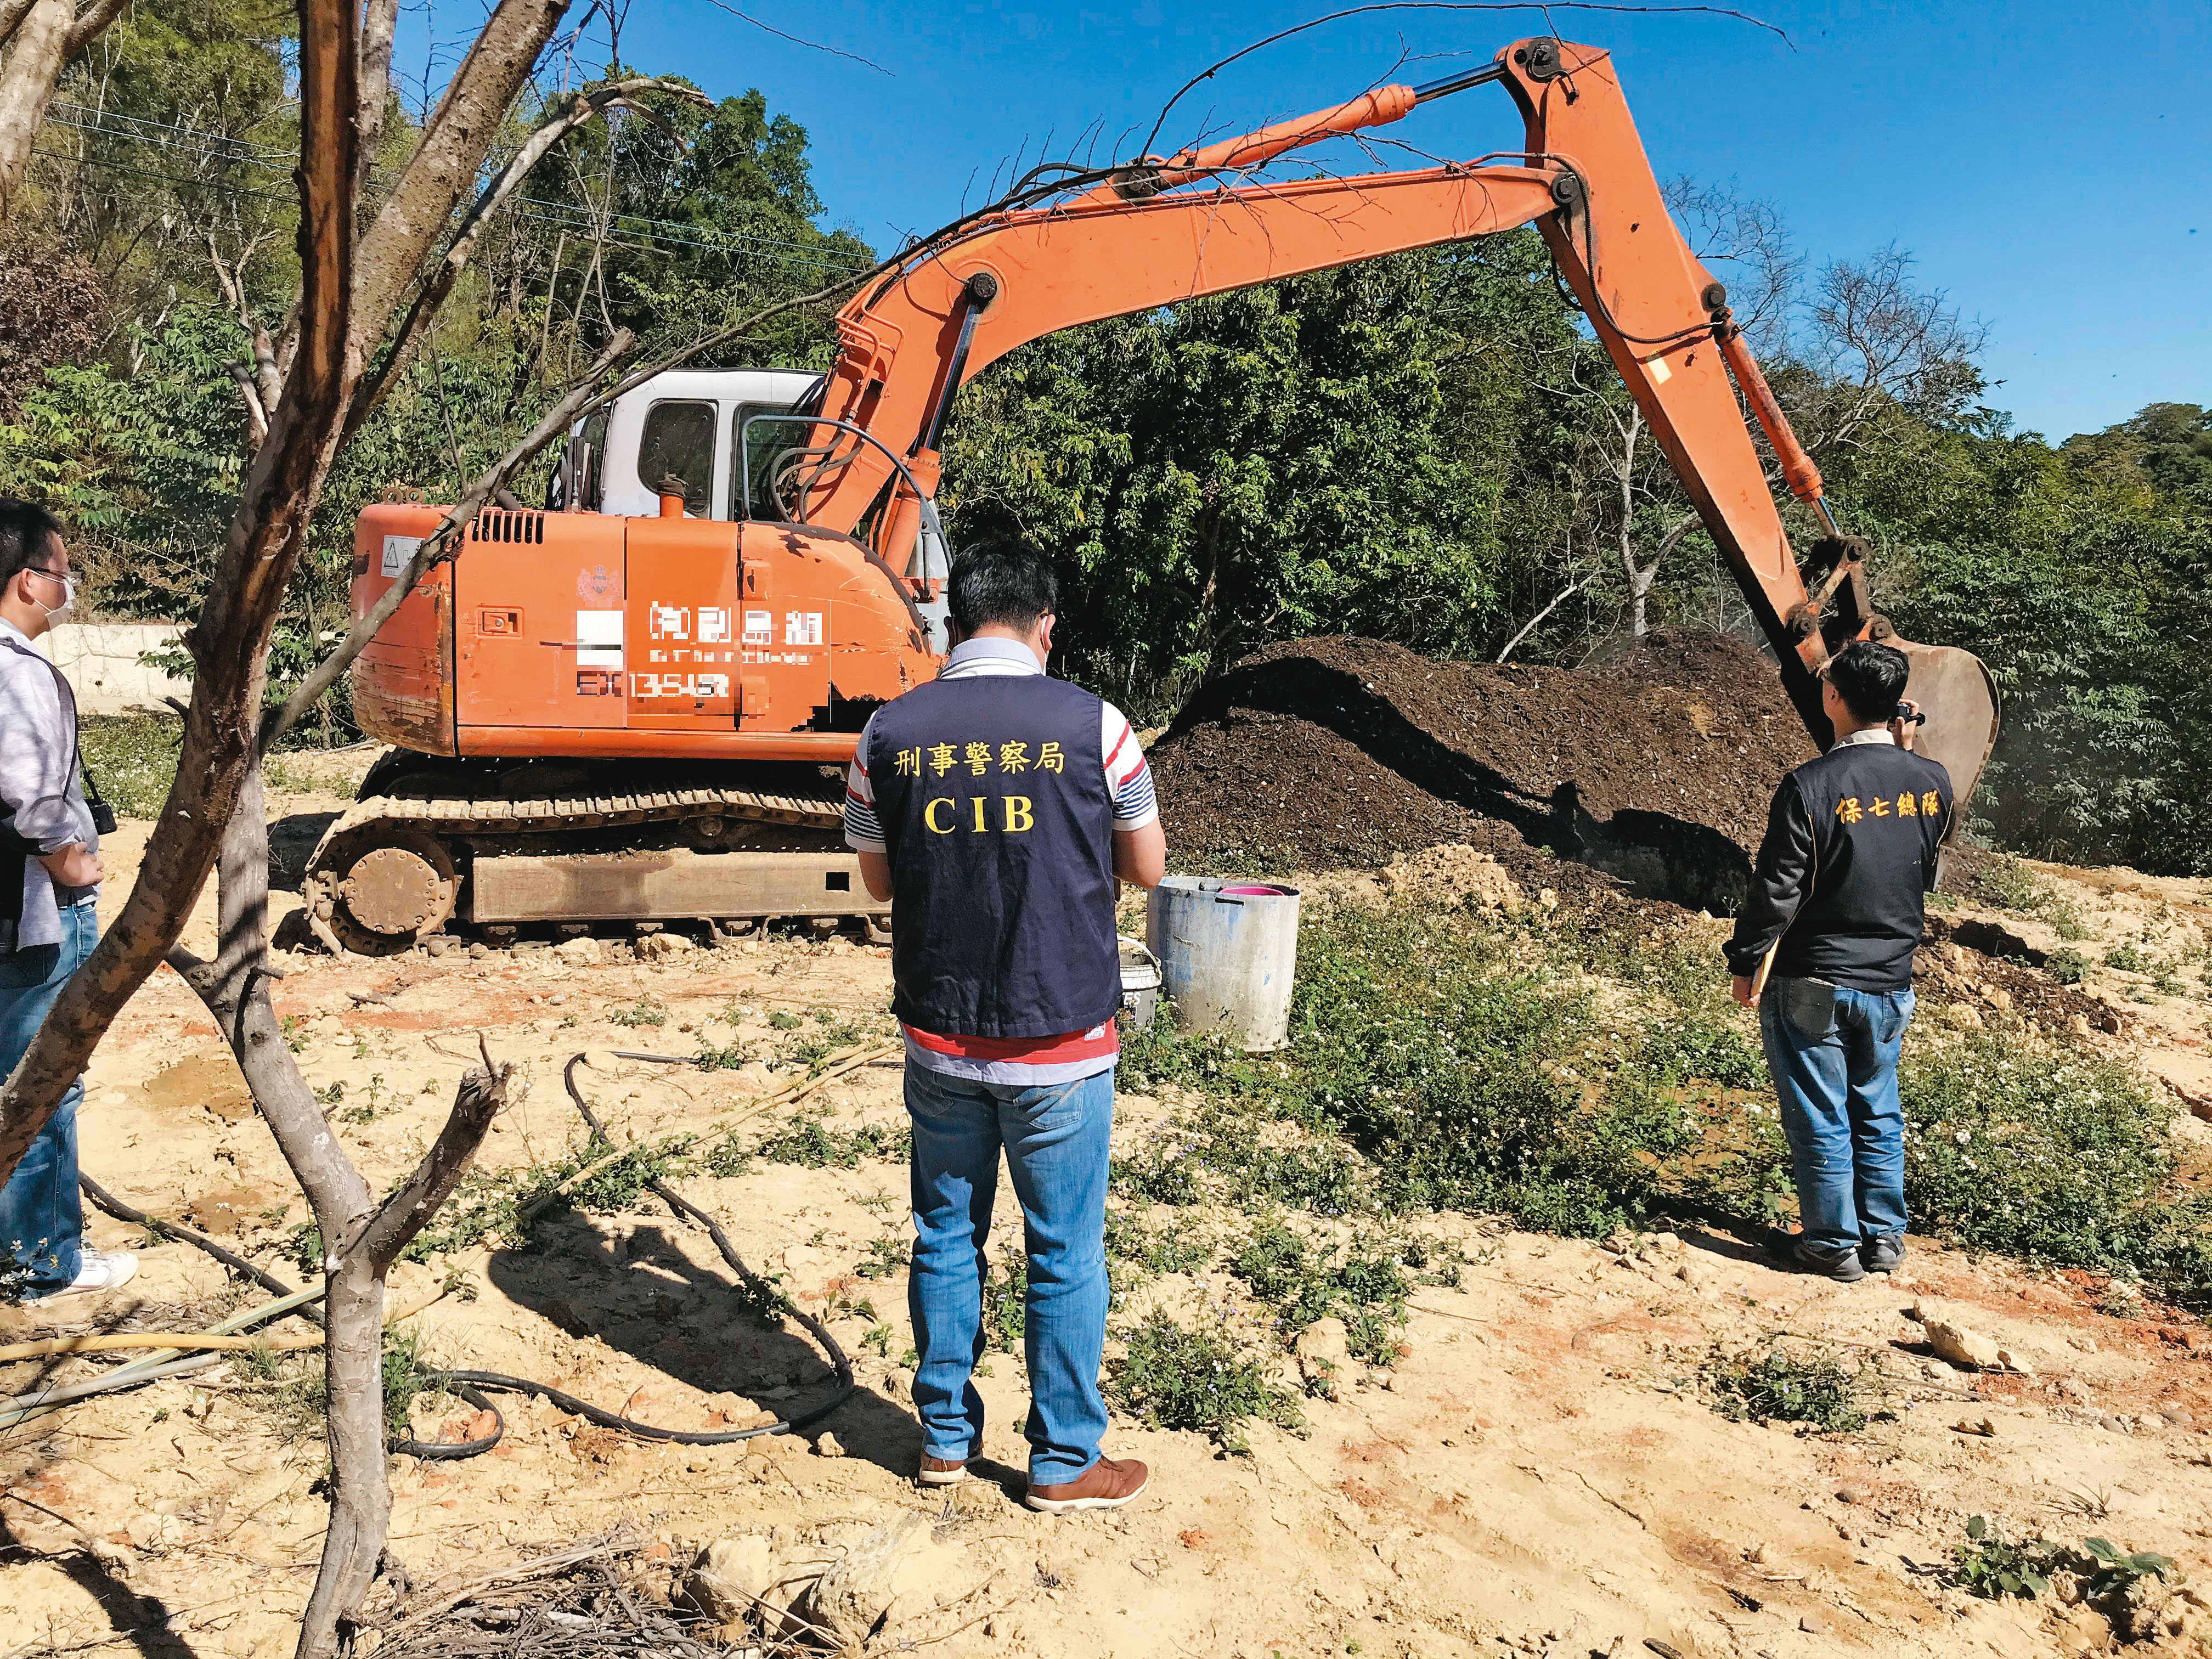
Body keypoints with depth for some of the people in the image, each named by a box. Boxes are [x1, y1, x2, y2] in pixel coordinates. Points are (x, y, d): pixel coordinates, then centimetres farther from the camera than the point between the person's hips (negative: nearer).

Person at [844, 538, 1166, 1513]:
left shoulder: (890, 733, -3)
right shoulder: (1091, 726, -10)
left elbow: (877, 878, 9)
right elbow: (1148, 869, 1)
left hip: (938, 1039, 3)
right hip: (1062, 1043, -2)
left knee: (945, 1240, 18)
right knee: (1067, 1255, 11)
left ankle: (945, 1438, 32)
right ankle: (1065, 1465, 24)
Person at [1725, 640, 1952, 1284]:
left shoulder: (1811, 786, -21)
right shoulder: (1932, 782, -4)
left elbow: (1776, 891, -18)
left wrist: (1745, 963, -3)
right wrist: (1903, 754, 6)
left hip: (1813, 987, -5)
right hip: (1891, 984, 5)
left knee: (1820, 1120, 9)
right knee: (1878, 1113, 20)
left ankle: (1834, 1245, 20)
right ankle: (1884, 1237, 30)